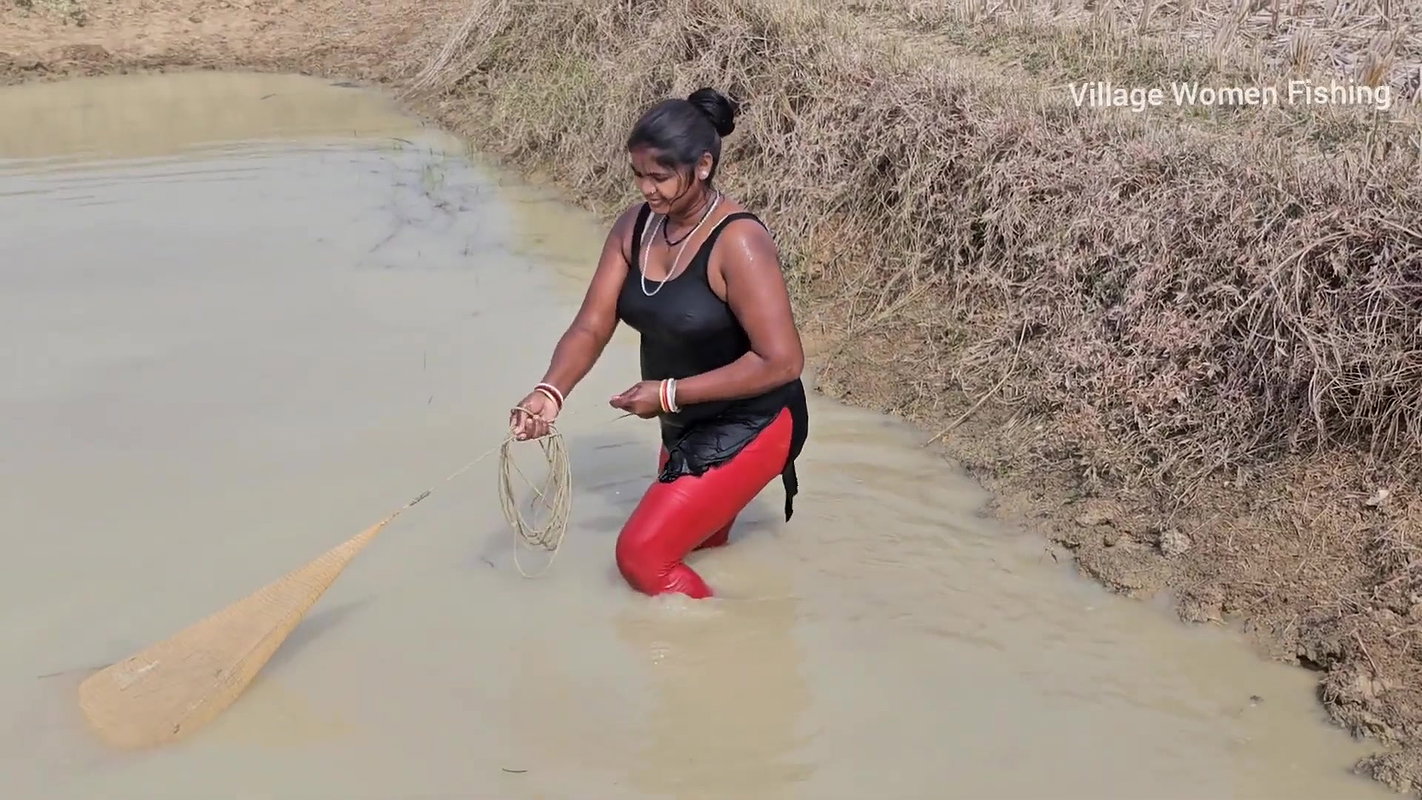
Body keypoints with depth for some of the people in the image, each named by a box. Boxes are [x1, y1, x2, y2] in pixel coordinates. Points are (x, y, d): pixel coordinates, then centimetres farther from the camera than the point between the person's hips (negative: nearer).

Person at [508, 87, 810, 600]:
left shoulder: (737, 243, -26)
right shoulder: (634, 226, -5)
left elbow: (782, 361, -28)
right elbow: (591, 327, -6)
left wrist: (669, 394, -25)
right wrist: (550, 393, -25)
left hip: (749, 428, -8)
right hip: (686, 427, 8)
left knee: (641, 554, -10)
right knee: (697, 550, 24)